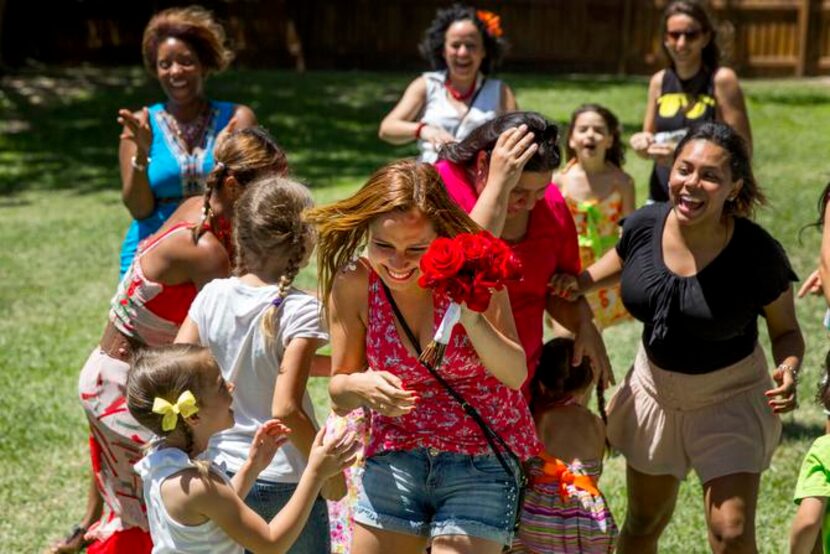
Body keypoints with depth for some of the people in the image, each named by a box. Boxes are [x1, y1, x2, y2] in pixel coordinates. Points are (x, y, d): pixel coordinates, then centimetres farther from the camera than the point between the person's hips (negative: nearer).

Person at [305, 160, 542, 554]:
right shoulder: (353, 283, -11)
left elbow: (515, 375, -17)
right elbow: (339, 389, -1)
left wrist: (471, 318, -34)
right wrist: (360, 386, -25)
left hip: (481, 461, -2)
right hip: (396, 458, 2)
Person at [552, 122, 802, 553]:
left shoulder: (757, 251, -24)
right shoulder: (644, 226, -14)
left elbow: (785, 330, -9)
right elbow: (619, 262, 11)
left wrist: (789, 369, -30)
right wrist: (578, 282, -8)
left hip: (729, 399, -4)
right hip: (655, 387, 4)